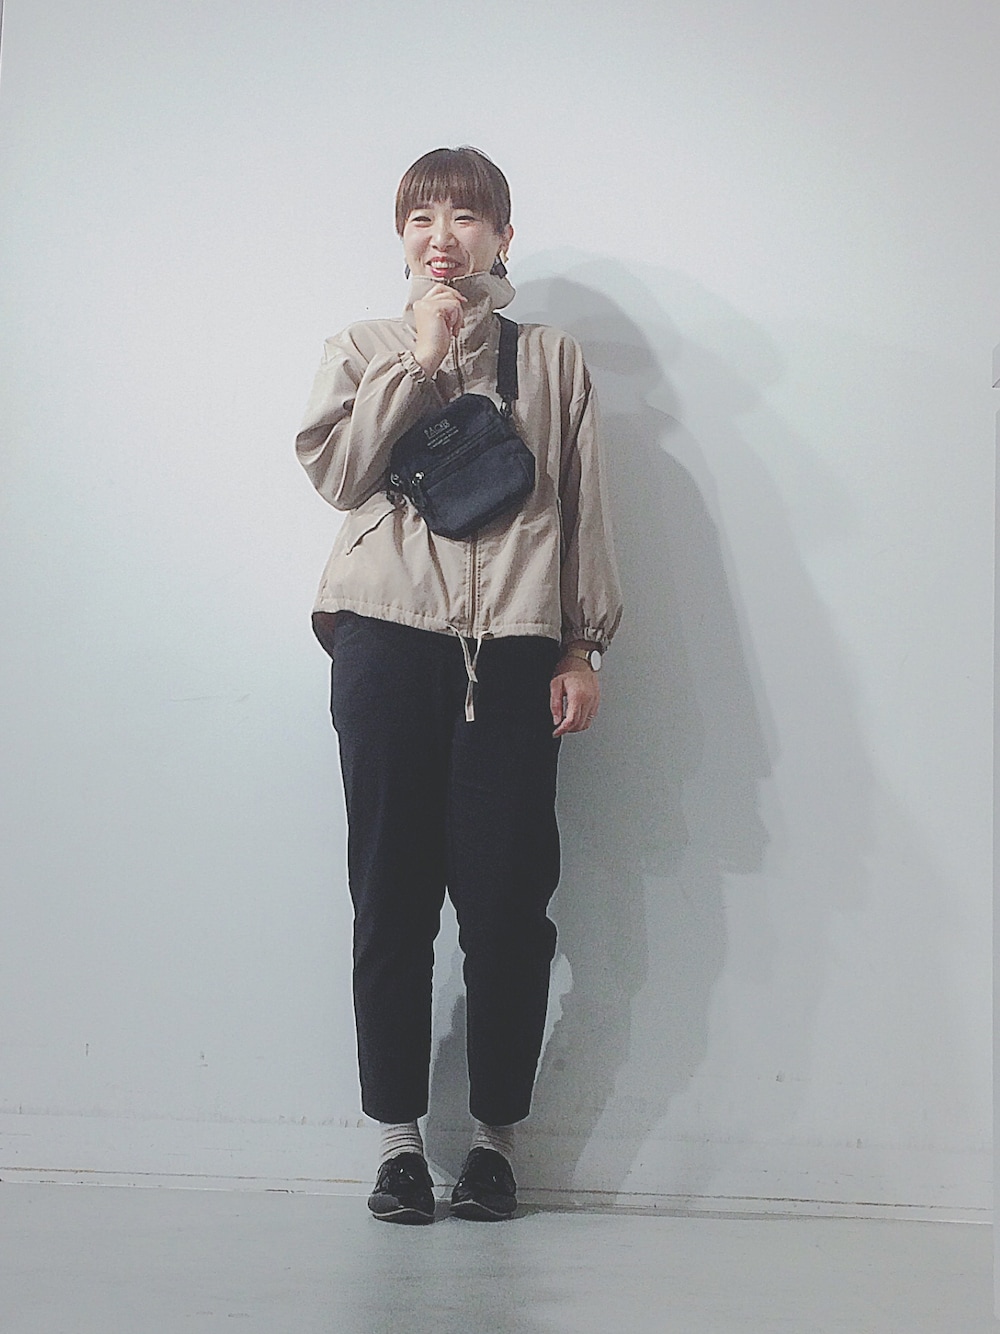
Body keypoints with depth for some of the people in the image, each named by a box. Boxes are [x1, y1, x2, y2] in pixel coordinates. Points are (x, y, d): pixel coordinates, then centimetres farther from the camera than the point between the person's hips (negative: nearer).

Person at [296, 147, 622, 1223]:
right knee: (392, 893, -1)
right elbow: (333, 469, -1)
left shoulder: (553, 360, 16)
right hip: (386, 640, 0)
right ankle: (398, 1135, 8)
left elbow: (586, 511, 12)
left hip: (513, 649, 0)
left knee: (506, 899, -3)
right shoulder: (361, 351, 17)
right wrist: (422, 358, -1)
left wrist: (582, 647, 5)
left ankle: (496, 1134, 9)